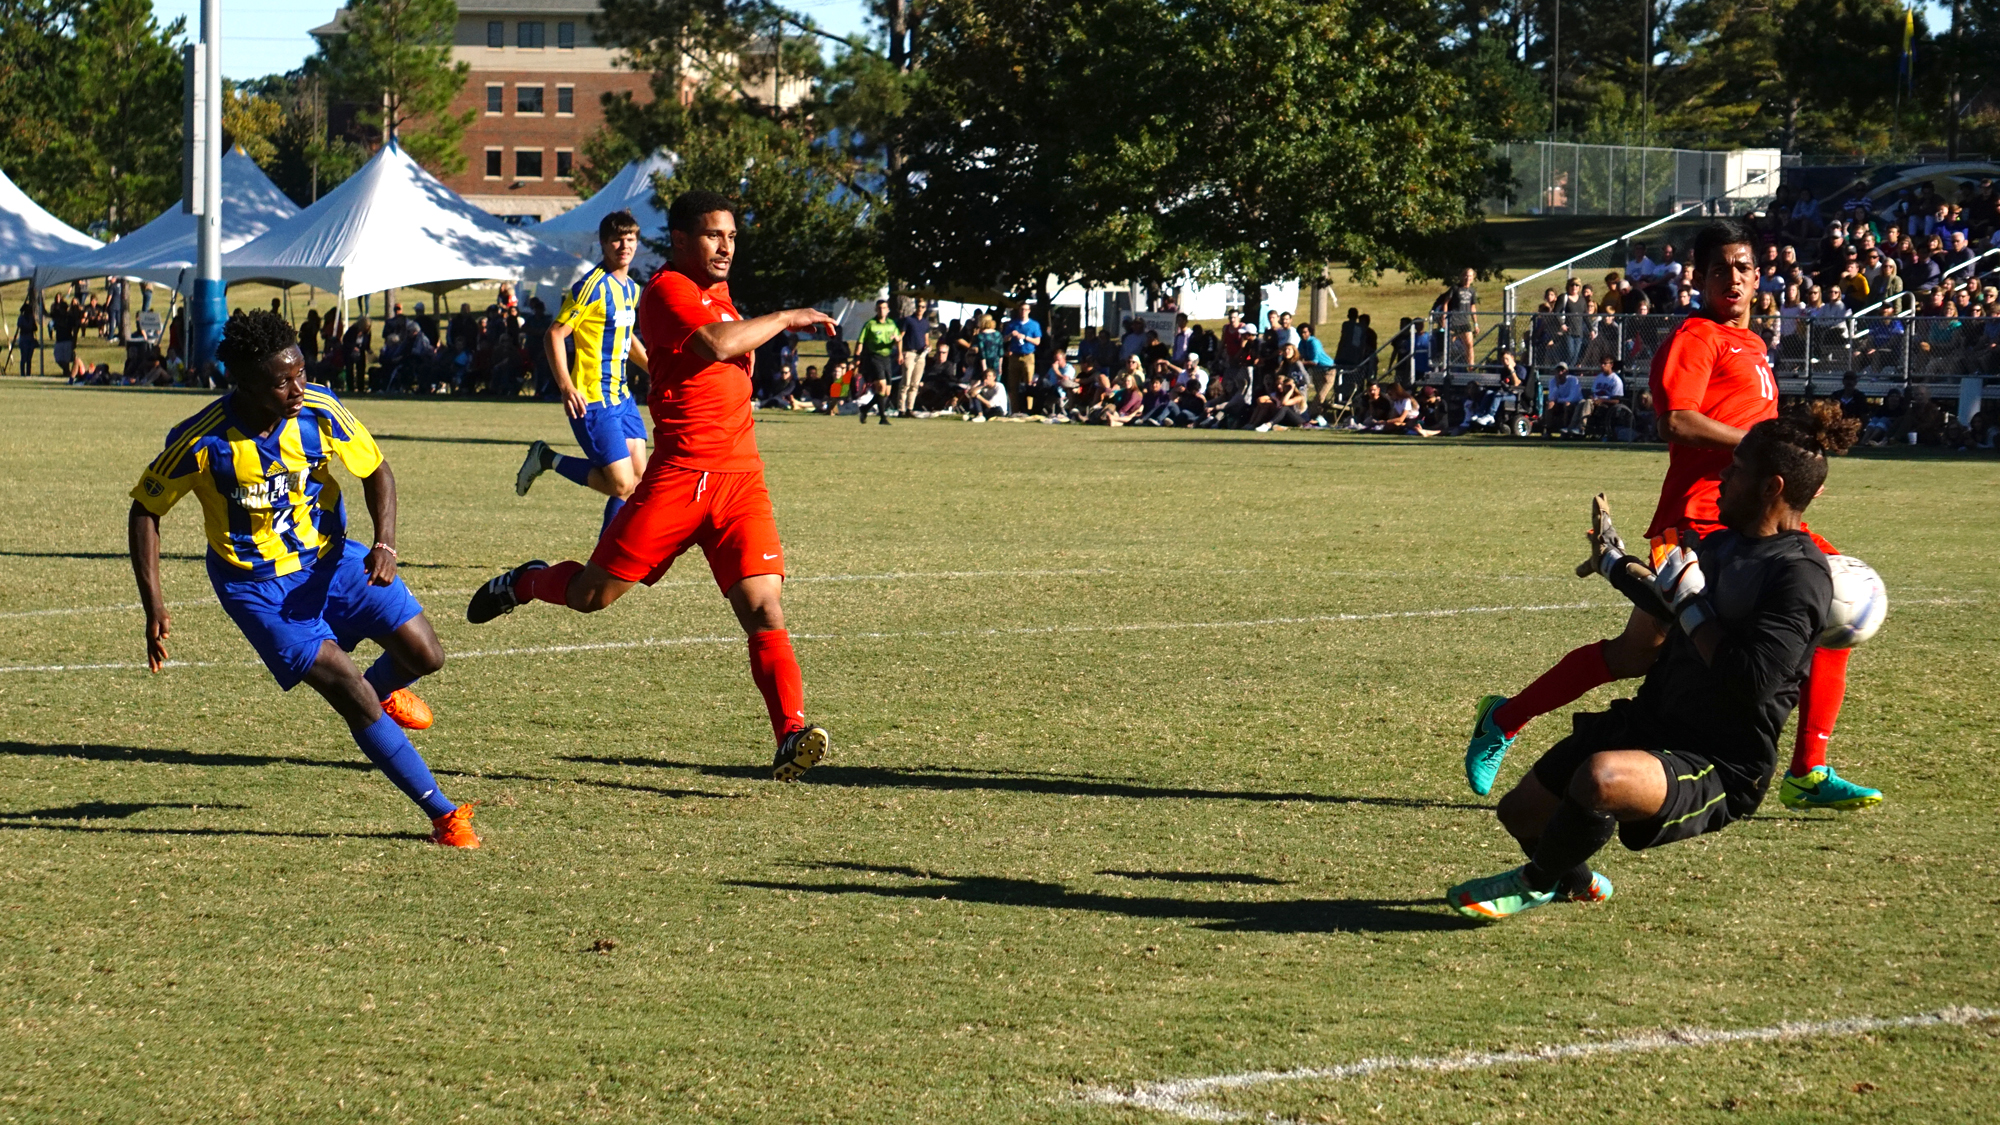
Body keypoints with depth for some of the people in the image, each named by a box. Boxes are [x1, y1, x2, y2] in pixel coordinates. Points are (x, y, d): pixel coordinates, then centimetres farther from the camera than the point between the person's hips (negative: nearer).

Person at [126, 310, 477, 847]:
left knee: (424, 656, -4)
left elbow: (375, 470, -1)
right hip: (257, 587, -4)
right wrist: (154, 608, -14)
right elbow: (145, 511, -9)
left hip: (330, 559, 4)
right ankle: (442, 814, -2)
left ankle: (383, 689, 36)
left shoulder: (321, 413, -18)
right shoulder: (201, 443, -24)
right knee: (352, 695, -14)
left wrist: (385, 544, -18)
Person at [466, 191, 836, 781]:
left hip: (742, 478, 6)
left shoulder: (717, 293, 21)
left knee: (763, 607, -11)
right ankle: (526, 582, 34)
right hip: (680, 473, -6)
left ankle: (791, 736, -18)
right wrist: (785, 318, -12)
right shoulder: (668, 290, -6)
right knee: (592, 594, 1)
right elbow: (716, 343, -25)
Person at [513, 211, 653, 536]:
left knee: (637, 476, 7)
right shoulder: (593, 286, -14)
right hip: (593, 400, -9)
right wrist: (566, 386, -26)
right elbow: (554, 335, -16)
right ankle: (548, 459, 6)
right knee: (621, 484, -12)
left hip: (621, 395, 9)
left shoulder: (631, 288, 13)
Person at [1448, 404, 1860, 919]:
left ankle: (1538, 882, -7)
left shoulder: (1801, 576, -18)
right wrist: (1619, 568, 35)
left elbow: (1749, 686, -28)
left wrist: (1689, 602, -20)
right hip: (1648, 723, 9)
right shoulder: (1721, 543, 12)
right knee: (1519, 812, 13)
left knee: (1601, 779, -37)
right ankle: (1576, 881, 47)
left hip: (1722, 766, -9)